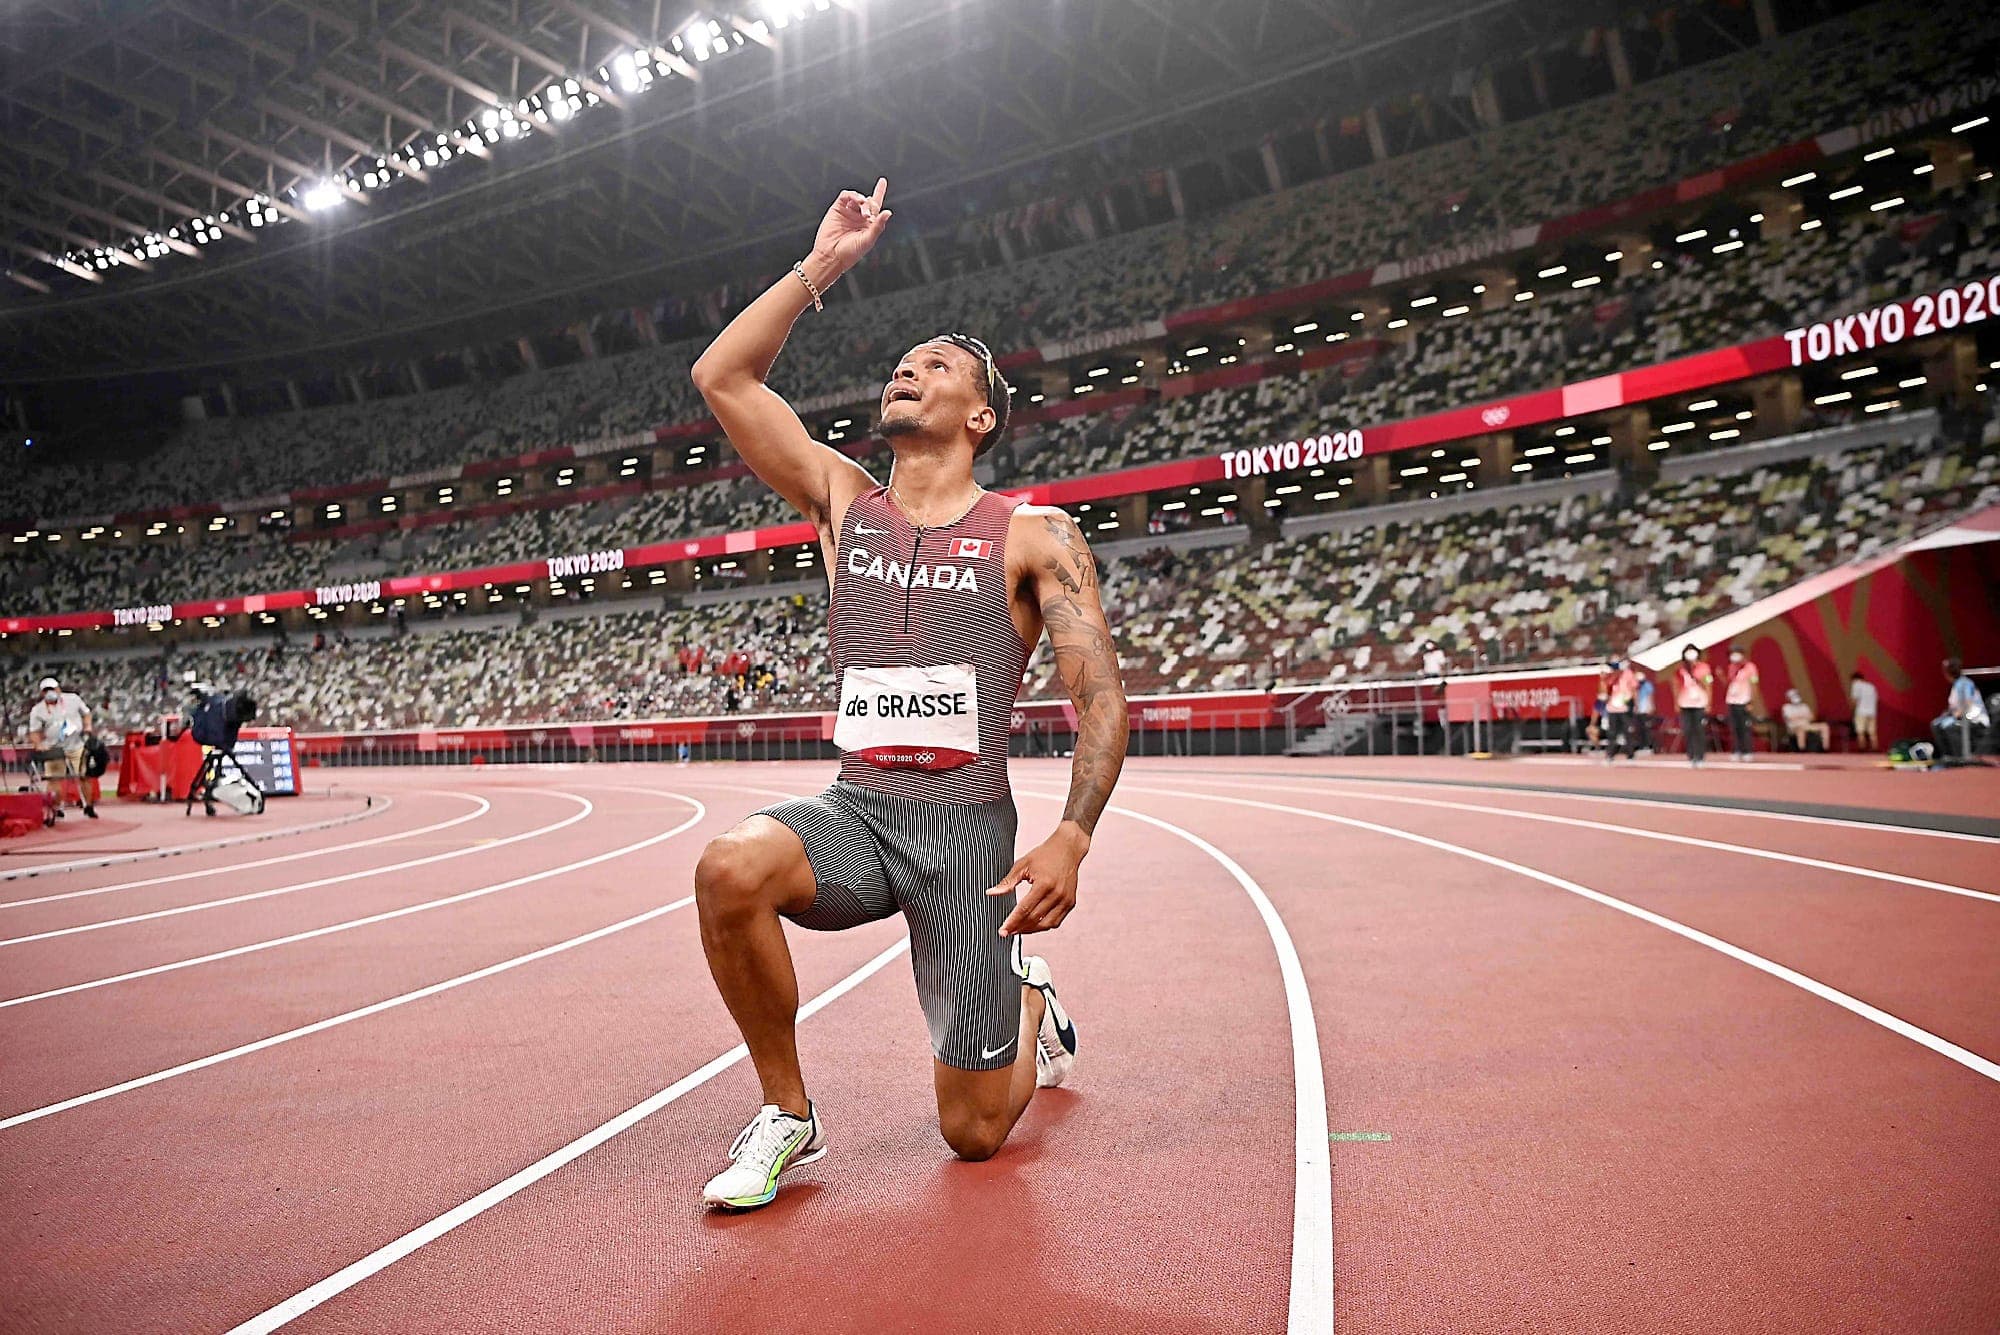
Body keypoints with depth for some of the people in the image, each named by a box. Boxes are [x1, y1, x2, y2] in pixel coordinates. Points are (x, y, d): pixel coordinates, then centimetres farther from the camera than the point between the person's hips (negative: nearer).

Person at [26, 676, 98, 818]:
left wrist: (88, 726, -2)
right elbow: (34, 731, -2)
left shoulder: (73, 699, 2)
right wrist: (39, 746, -17)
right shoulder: (38, 710, -1)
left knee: (84, 777, 3)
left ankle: (89, 806, 17)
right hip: (54, 750, -1)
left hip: (77, 746, 1)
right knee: (54, 780, -4)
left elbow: (86, 713, 15)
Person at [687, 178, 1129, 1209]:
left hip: (968, 831, -2)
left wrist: (1071, 838, -19)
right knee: (730, 870, -33)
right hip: (854, 808, 3)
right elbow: (721, 376, 4)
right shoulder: (845, 502, 9)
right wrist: (822, 266, 4)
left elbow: (1100, 698, -6)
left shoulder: (1035, 535, 0)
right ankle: (786, 1113, -6)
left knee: (974, 1132, 2)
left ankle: (1033, 1010, 40)